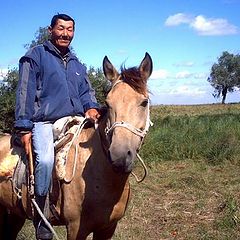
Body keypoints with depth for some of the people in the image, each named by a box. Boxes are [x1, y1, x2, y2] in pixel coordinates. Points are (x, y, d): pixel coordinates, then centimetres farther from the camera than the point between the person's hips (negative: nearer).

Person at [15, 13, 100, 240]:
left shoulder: (76, 64, 23)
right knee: (45, 159, -31)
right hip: (45, 122, -6)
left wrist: (92, 108, -2)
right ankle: (40, 217, -17)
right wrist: (24, 128, -8)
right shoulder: (36, 55, 5)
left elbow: (86, 91, 22)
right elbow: (25, 93, -1)